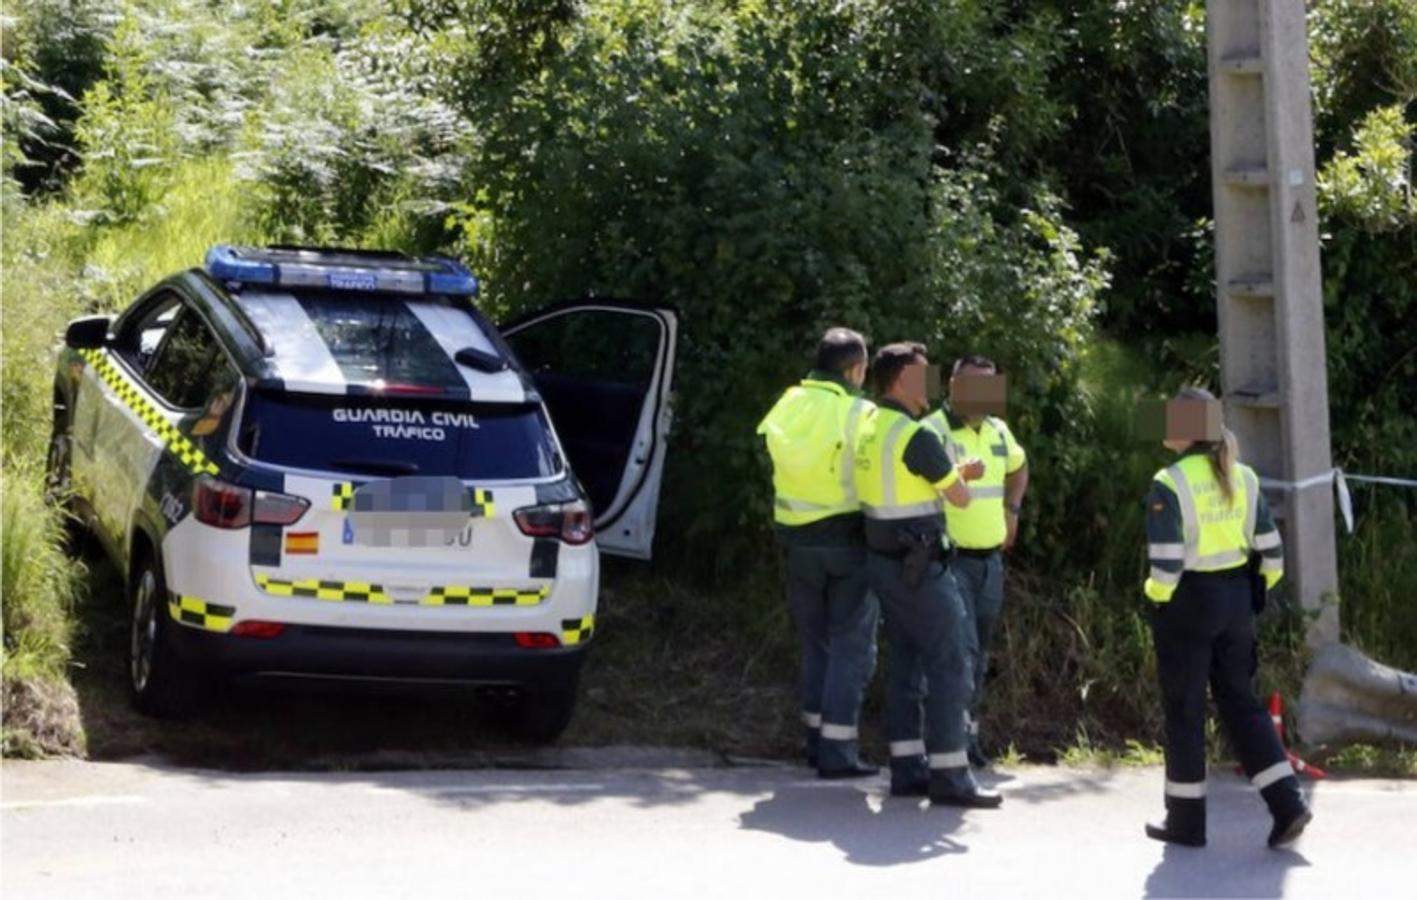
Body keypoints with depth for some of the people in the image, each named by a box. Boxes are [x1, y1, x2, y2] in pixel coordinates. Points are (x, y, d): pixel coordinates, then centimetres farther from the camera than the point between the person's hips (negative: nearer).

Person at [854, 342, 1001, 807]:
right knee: (950, 667, -5)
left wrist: (958, 471, 10)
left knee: (907, 664, 13)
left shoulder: (872, 428, 10)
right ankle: (948, 775, -4)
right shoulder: (915, 436, -19)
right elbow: (961, 498, -10)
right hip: (917, 565, -9)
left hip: (885, 560, 9)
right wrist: (960, 478, 11)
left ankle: (908, 768, 15)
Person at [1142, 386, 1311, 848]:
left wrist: (1157, 595, -2)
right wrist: (1255, 593, 16)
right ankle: (1286, 804, 4)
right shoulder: (1242, 478, 3)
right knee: (1239, 702, 13)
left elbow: (1166, 561, -20)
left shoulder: (1170, 484, -16)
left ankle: (1186, 820, 14)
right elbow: (1271, 550, 4)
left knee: (1183, 710, 6)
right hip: (1235, 600, 6)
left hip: (1187, 602, -6)